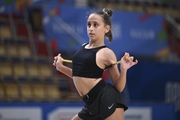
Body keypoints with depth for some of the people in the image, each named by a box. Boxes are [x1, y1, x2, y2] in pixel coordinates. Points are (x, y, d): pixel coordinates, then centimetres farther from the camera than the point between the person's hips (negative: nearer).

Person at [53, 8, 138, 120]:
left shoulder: (106, 53, -5)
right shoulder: (83, 47, 15)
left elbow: (119, 87, -4)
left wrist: (124, 69, -20)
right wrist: (61, 67, 22)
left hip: (107, 99, -9)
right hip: (92, 103, 9)